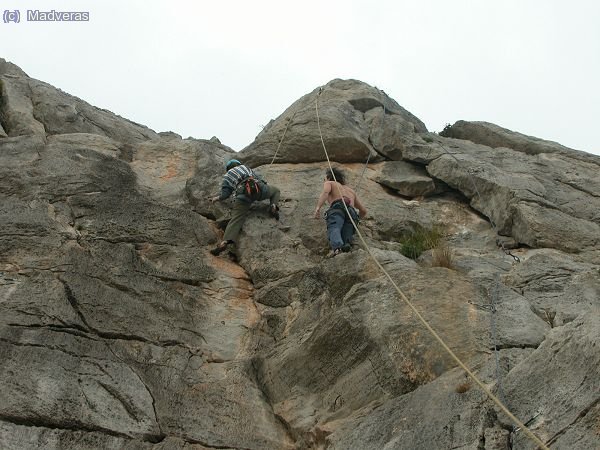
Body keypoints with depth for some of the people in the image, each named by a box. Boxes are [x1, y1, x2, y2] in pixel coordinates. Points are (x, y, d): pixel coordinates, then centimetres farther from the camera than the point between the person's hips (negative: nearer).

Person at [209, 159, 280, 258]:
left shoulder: (227, 176, 28)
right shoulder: (244, 167, 36)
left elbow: (225, 194, 19)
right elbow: (258, 177, 38)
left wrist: (217, 198, 38)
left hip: (243, 193, -2)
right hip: (259, 187, 2)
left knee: (236, 218, -12)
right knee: (275, 190, 31)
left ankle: (226, 242, -35)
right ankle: (274, 206, -1)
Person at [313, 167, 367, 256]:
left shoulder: (329, 183, 30)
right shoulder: (350, 190, 44)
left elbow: (325, 192, 4)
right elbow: (364, 211, 45)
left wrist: (318, 207, -9)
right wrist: (357, 219, 65)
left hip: (338, 208, -4)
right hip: (352, 212, 5)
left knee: (334, 229, -29)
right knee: (345, 237, -12)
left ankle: (337, 247, -63)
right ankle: (347, 244, -49)